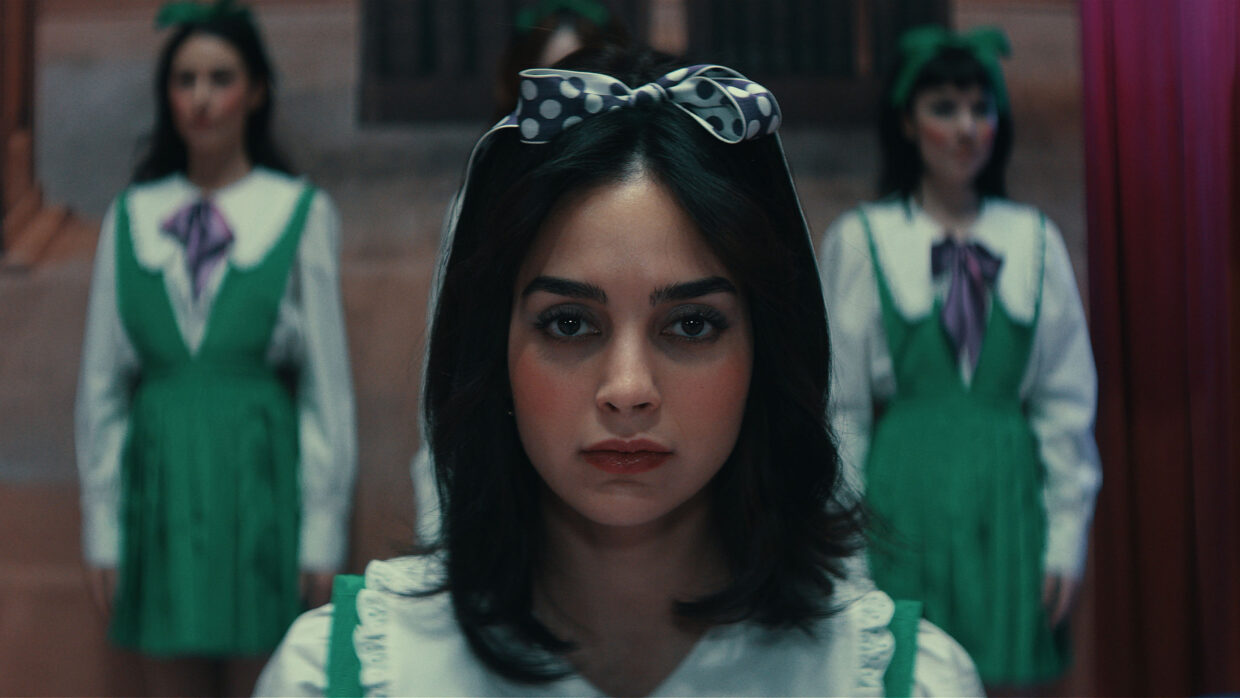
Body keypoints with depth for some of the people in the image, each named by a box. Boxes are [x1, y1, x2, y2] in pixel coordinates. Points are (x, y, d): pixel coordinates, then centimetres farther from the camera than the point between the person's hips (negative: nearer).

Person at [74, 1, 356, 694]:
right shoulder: (130, 219, 8)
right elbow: (101, 383, 10)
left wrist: (324, 534, -3)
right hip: (161, 473, 2)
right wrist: (102, 529, 7)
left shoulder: (303, 214, 2)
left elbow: (328, 384, 1)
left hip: (259, 473, -2)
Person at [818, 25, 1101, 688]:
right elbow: (840, 408, 2)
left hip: (1008, 504, 2)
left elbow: (1068, 403, 8)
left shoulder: (1036, 240, 7)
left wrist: (1067, 539, 3)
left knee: (1007, 679, 2)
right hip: (906, 502, -2)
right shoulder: (860, 240, 1)